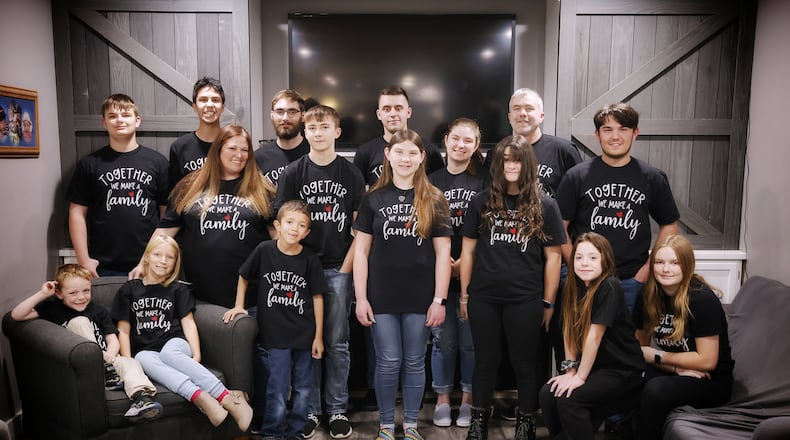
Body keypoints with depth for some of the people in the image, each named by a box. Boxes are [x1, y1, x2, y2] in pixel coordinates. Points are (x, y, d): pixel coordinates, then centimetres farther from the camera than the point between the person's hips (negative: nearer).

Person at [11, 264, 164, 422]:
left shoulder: (99, 311, 13)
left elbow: (113, 340, 4)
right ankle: (105, 372, -27)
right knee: (79, 321, -21)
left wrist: (110, 353, -19)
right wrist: (42, 294, -8)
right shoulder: (53, 309, 9)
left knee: (130, 363, -29)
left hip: (105, 360, 2)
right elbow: (17, 315, 0)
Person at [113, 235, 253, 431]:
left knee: (168, 352, -37)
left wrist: (196, 354, -11)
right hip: (144, 350, 0)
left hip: (174, 343, 0)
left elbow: (188, 323, 5)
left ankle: (226, 397, -49)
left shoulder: (178, 290, 15)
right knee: (147, 361, -36)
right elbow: (123, 330, 11)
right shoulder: (129, 290, 15)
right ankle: (201, 398, -58)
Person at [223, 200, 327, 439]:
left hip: (305, 335, 1)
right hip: (275, 334, -1)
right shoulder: (264, 250, -7)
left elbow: (317, 297, -1)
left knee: (303, 389, 12)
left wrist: (318, 336, -1)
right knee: (278, 391, 1)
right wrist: (239, 305, 4)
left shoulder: (310, 260, -6)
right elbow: (244, 276, 9)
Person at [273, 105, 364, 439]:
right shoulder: (293, 173, 3)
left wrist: (346, 268, -5)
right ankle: (309, 409, 20)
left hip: (339, 269, 0)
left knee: (337, 344, 7)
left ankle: (337, 410, 19)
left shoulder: (351, 174, 3)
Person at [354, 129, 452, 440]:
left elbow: (443, 252, 0)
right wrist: (361, 298, -3)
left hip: (420, 297, 0)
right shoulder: (374, 198, 2)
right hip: (382, 296, 0)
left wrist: (439, 300, -5)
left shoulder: (434, 200, 1)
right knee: (388, 362, 7)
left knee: (415, 362, 11)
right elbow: (361, 250, 2)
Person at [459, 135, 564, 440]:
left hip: (525, 300, -1)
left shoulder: (544, 206, 0)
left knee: (524, 363, 12)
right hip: (483, 298, 2)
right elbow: (468, 249, 6)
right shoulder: (482, 202, 4)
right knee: (485, 361, 14)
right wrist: (464, 294, 4)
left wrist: (548, 302, 0)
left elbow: (553, 256, 2)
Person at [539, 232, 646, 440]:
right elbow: (569, 332, 1)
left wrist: (580, 377, -19)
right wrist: (570, 371, -5)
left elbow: (594, 336, -22)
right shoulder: (573, 287, 1)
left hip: (623, 371, -6)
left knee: (568, 398, -23)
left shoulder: (609, 287, -21)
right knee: (548, 393, -10)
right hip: (592, 367, 6)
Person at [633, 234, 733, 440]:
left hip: (712, 382, -4)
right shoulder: (647, 297, -2)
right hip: (673, 373, 4)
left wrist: (657, 356, -9)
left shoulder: (702, 299, -18)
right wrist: (677, 368, -14)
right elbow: (639, 347, 2)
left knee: (655, 389, -32)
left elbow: (707, 361, -17)